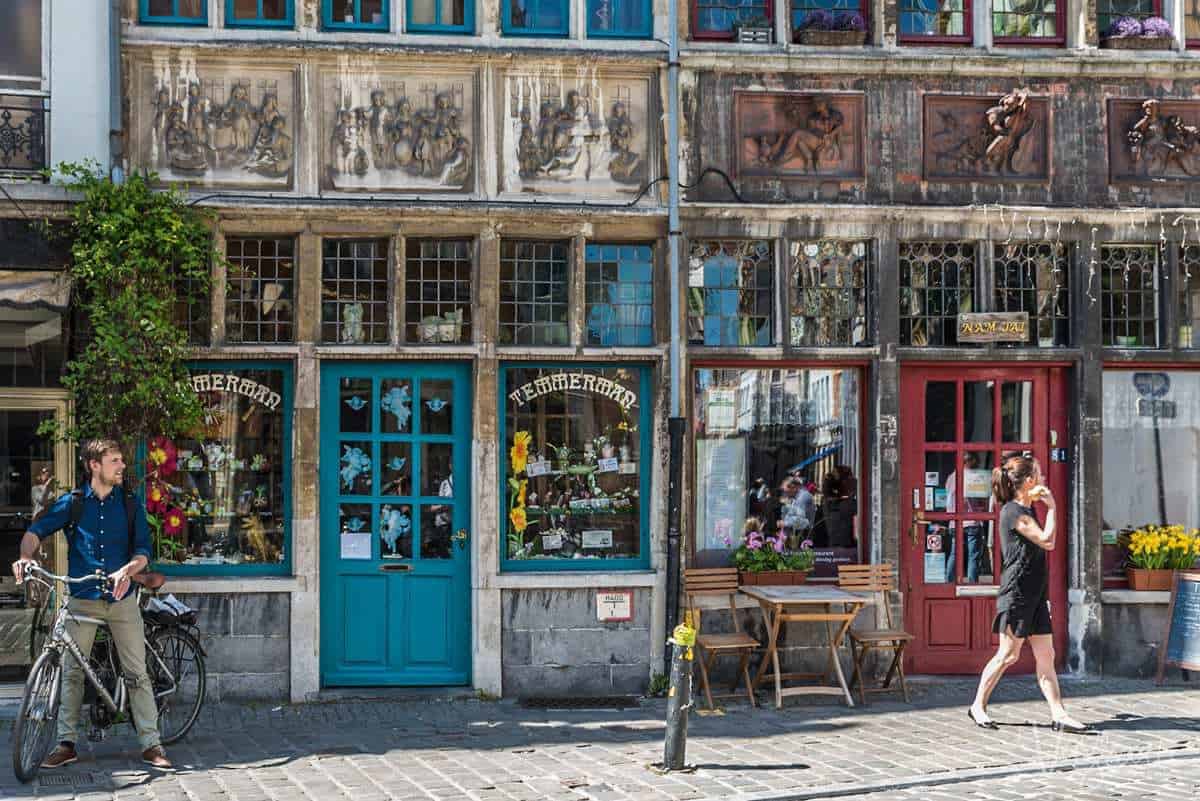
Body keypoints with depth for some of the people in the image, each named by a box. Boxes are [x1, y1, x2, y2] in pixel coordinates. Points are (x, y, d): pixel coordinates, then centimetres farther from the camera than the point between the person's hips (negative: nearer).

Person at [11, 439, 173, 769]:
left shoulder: (130, 504, 4)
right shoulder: (72, 502, 2)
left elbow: (143, 550, -1)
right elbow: (37, 530, -2)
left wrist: (126, 571, -21)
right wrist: (25, 556, -24)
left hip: (121, 598, 0)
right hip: (82, 598, 0)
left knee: (137, 672, -1)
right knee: (72, 671, 1)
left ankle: (151, 745, 2)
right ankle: (66, 743, 10)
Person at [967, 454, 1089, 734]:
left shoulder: (1025, 510, 16)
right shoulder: (1014, 512, -14)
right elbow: (1047, 541, -17)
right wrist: (1051, 507, -11)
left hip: (1035, 595, 9)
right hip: (1017, 593, -9)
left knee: (1046, 656, 3)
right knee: (1008, 655, -2)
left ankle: (1058, 715, 1)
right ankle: (978, 706, 11)